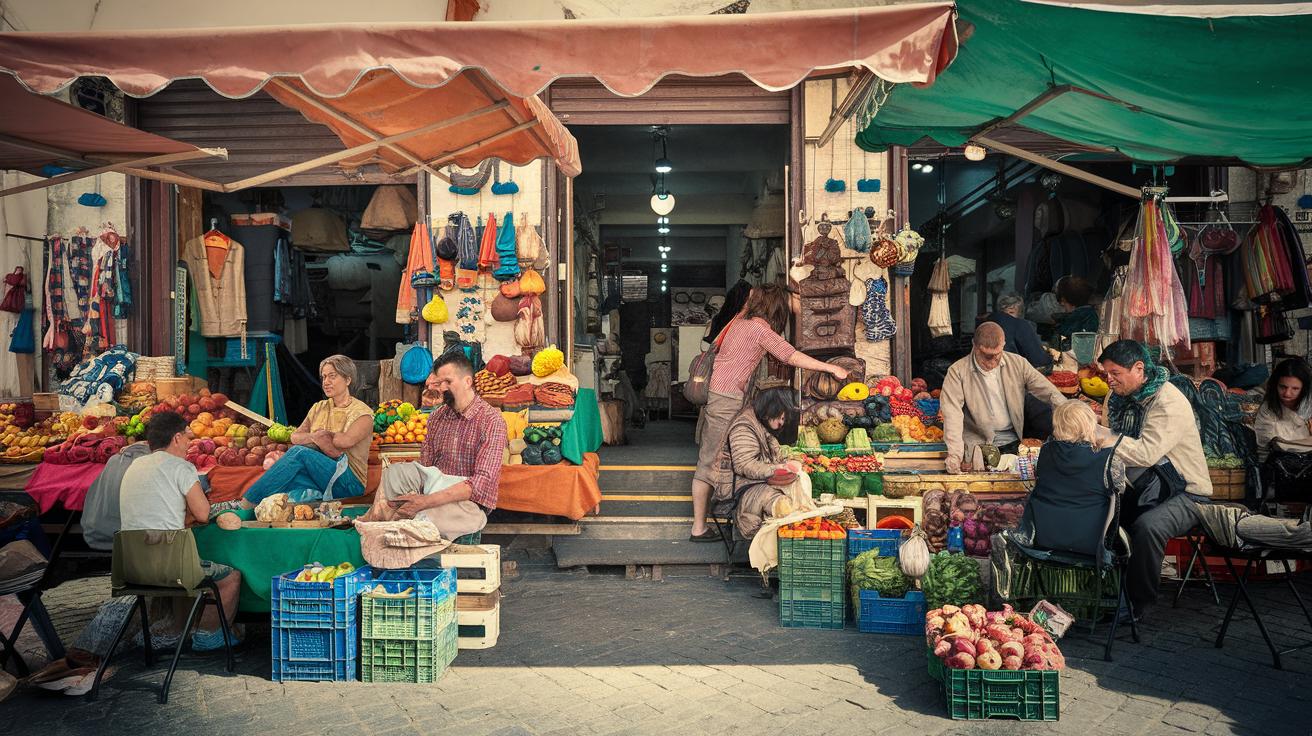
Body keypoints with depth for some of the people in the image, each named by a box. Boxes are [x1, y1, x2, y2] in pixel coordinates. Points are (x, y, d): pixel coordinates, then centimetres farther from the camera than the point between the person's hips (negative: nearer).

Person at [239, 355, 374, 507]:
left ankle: (246, 504, -29)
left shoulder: (362, 412, 0)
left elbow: (346, 441, -18)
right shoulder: (319, 408, 19)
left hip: (350, 483, -5)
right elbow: (295, 437, 8)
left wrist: (320, 433, -1)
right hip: (316, 479, 5)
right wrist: (316, 437, -12)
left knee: (300, 452, -27)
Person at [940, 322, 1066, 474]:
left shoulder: (1018, 364, 6)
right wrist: (955, 454, -26)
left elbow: (1050, 392, 6)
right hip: (978, 444, -4)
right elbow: (952, 413, -14)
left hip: (1015, 441, 4)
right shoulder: (957, 372, -4)